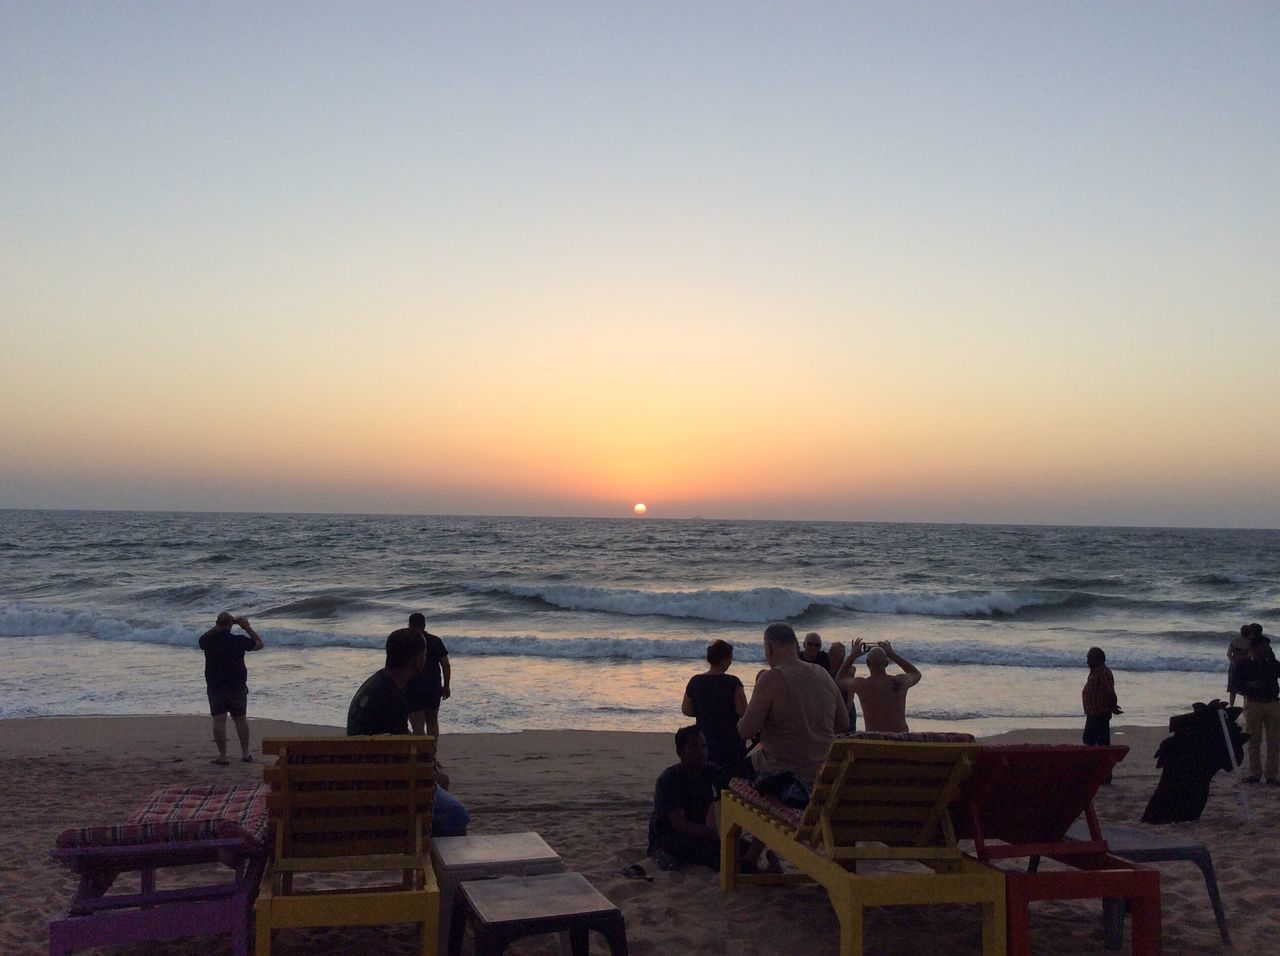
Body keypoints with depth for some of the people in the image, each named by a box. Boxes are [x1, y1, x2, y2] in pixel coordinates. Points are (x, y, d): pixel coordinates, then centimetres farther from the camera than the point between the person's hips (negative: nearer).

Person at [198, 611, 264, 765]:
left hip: (215, 687, 0)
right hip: (237, 686, 0)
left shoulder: (208, 641, -7)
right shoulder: (239, 641, -10)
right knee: (241, 719, 12)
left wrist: (216, 627, 19)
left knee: (219, 720, 2)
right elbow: (259, 644, 6)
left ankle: (223, 756, 0)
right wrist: (247, 627, 10)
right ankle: (245, 753, 17)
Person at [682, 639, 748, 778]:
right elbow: (743, 712, -18)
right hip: (730, 743, -4)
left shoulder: (695, 682, -3)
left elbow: (686, 710, 5)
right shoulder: (732, 683, -15)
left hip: (704, 744, 4)